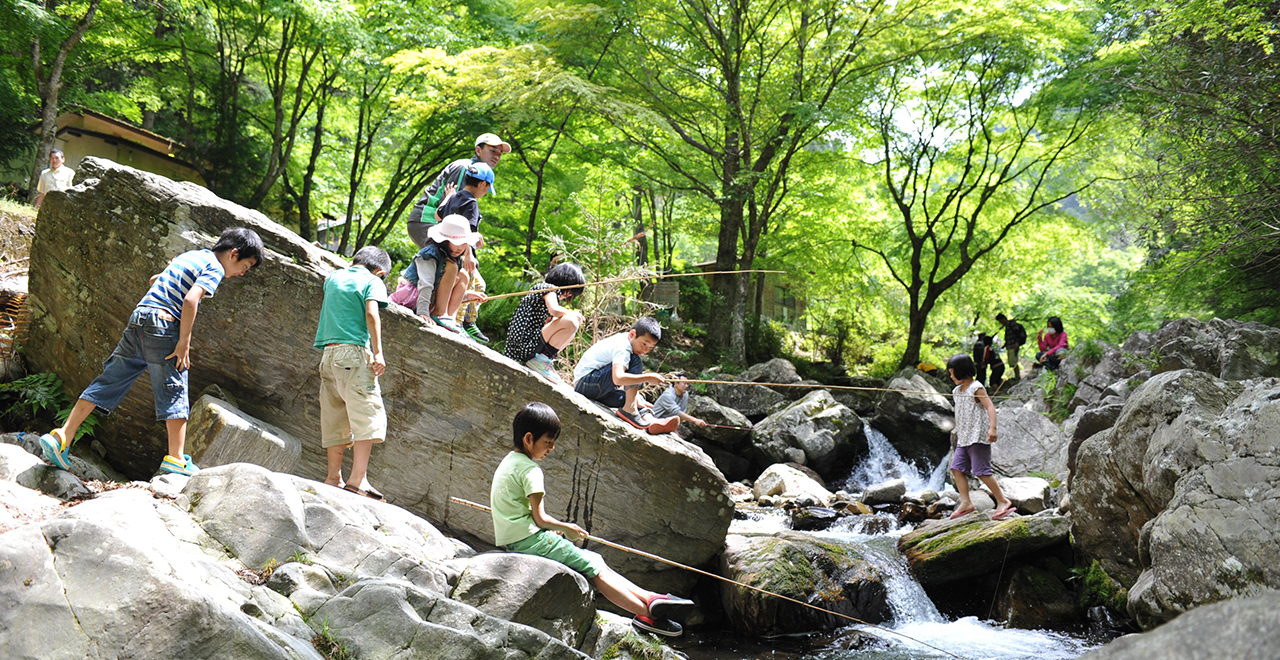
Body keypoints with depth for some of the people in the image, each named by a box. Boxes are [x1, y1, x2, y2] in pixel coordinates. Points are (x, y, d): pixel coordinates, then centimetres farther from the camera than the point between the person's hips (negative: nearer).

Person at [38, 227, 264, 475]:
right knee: (174, 392, -2)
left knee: (109, 382, 8)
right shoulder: (215, 268, -4)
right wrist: (184, 343, -18)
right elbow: (190, 300, -20)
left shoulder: (189, 256, 23)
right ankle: (176, 459, -1)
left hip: (137, 319, 8)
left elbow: (155, 280, 36)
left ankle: (63, 436, 8)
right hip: (163, 326, -8)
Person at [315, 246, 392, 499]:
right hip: (353, 350, -7)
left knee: (334, 419, 10)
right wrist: (378, 353, -18)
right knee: (368, 413, -10)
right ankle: (358, 478, -21)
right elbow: (371, 313, -12)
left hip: (328, 354, 7)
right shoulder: (373, 281, 4)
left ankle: (333, 478, 10)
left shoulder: (334, 277, 21)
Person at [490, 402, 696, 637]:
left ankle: (650, 599, -4)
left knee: (597, 562, 4)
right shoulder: (530, 470, -14)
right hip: (529, 540, -10)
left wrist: (552, 528, 19)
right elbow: (540, 519, -16)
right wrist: (566, 528, 1)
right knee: (594, 567, -10)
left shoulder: (509, 461, 17)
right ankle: (648, 613, -16)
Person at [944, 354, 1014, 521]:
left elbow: (990, 407, -18)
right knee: (957, 468, 1)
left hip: (978, 437, -9)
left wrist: (992, 428, -29)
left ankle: (1003, 501, 0)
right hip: (963, 438, 9)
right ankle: (966, 502, 3)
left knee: (982, 472, -10)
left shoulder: (976, 388, -9)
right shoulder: (957, 391, 16)